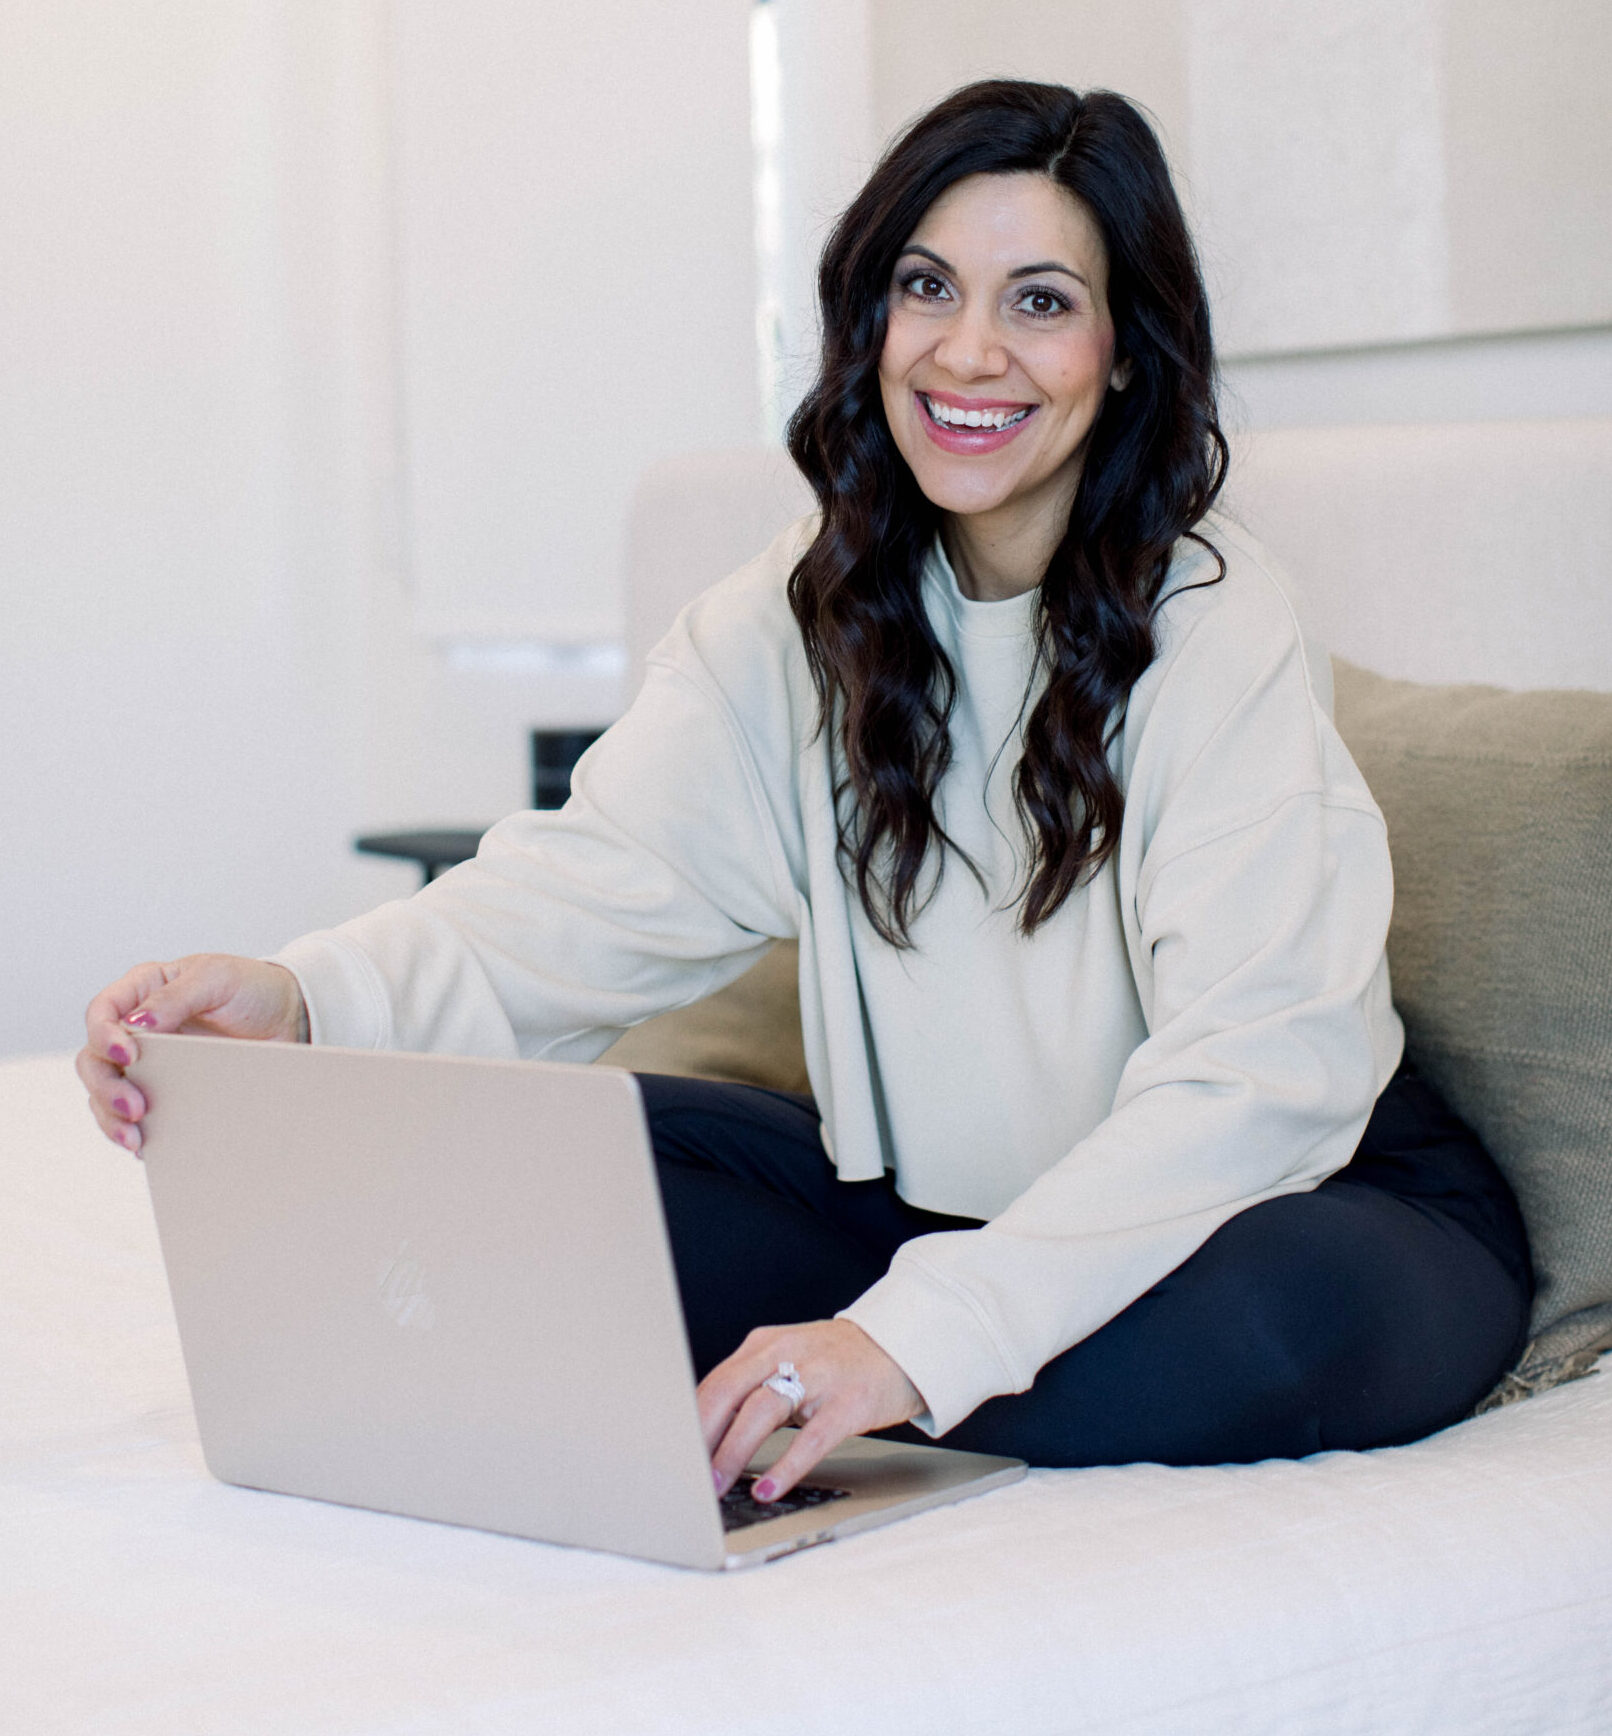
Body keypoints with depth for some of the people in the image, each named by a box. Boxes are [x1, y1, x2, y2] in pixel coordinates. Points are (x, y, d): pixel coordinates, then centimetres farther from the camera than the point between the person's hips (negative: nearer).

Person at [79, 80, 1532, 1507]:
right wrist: (306, 1000, -36)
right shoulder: (803, 613, -3)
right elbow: (605, 887, -15)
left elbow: (1252, 1075, -30)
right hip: (925, 1187, 4)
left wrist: (921, 1335, -43)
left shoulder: (1220, 630, -21)